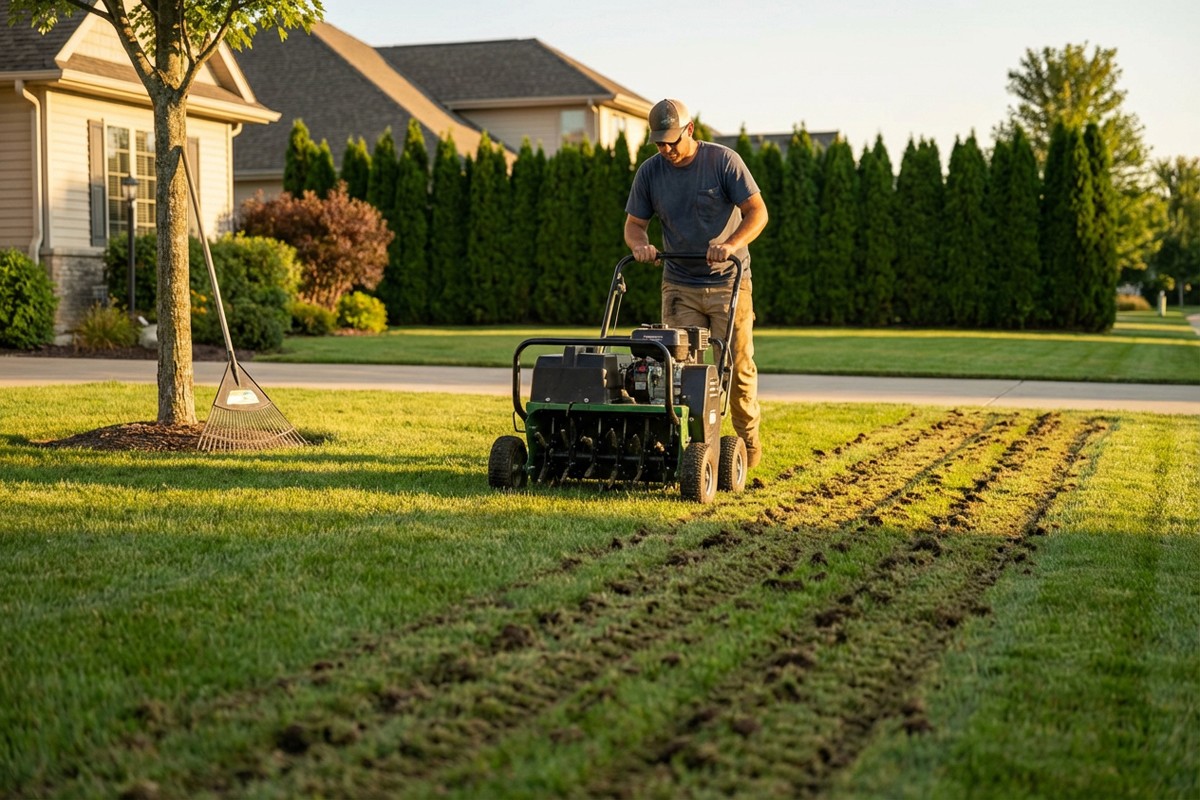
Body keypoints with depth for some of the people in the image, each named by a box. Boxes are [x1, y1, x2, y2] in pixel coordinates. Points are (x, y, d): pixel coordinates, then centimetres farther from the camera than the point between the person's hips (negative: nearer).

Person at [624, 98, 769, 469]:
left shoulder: (723, 161, -7)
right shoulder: (650, 171, 2)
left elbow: (757, 212, -10)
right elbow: (634, 224, 6)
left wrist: (730, 244, -27)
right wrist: (640, 244, -18)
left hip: (728, 281, -3)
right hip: (679, 284, 3)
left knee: (737, 364, -1)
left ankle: (749, 440, 16)